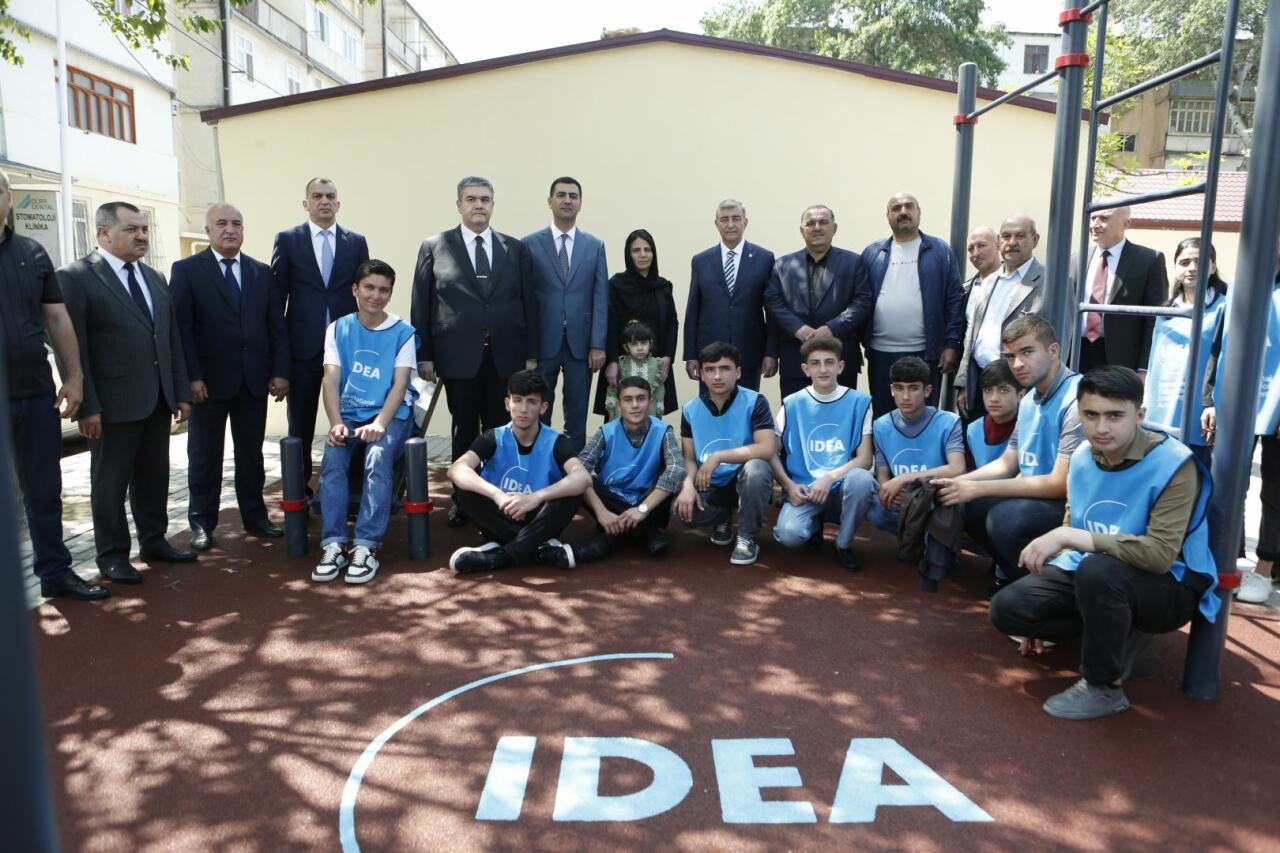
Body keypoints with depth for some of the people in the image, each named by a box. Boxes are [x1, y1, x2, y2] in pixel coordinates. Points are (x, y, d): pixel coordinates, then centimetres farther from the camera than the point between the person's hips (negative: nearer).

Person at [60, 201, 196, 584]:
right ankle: (112, 555, 18)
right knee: (110, 482, 6)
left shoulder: (155, 278, 13)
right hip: (113, 402, -6)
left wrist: (181, 392, 9)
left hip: (157, 399, 6)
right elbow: (73, 348, -12)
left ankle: (154, 541, 28)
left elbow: (172, 339, 14)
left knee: (154, 477, 14)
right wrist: (86, 406, -16)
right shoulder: (75, 277, -7)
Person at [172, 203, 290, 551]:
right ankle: (202, 523, 17)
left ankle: (254, 515, 22)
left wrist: (280, 371, 0)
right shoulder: (186, 270, 0)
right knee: (204, 454, 7)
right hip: (208, 379, -3)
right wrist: (192, 376, -14)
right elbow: (180, 328, -7)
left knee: (252, 452, 10)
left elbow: (276, 325, 8)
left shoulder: (262, 272, 10)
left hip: (254, 379, 3)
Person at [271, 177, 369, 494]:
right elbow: (277, 295, 3)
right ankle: (299, 488, 19)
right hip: (303, 345, 0)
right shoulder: (287, 239, 5)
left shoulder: (356, 242, 9)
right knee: (300, 422, 8)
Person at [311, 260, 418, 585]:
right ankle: (334, 544, -24)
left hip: (392, 414, -2)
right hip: (350, 413, 2)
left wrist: (380, 424, -23)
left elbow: (400, 384, -7)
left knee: (378, 457, -31)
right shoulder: (338, 329, 7)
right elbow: (331, 379, -2)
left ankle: (366, 546, -30)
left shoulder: (403, 332, 1)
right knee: (332, 458, -27)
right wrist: (336, 423, -19)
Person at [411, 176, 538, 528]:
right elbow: (421, 305, 3)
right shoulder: (434, 247, 5)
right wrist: (424, 355, -2)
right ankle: (462, 499, 20)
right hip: (459, 357, -1)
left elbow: (528, 303, 7)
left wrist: (532, 354, 3)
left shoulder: (515, 248, 10)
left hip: (506, 357, 1)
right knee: (464, 431, 8)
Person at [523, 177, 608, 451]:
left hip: (580, 342, 1)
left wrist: (598, 345, -4)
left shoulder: (595, 246, 8)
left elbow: (600, 298, 4)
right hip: (542, 342, -1)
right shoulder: (531, 244, 3)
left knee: (577, 415, 7)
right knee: (538, 414, 5)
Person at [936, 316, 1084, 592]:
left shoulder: (1077, 400, -22)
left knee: (1005, 516, -30)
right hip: (1038, 496, 9)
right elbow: (1007, 463, 15)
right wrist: (959, 482, -3)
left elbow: (1061, 484, -24)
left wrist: (977, 489, -21)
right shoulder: (1029, 400, 8)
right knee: (962, 504, -3)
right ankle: (1012, 572, 16)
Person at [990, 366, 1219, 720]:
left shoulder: (1173, 465, -22)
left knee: (1098, 569, -38)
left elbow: (1160, 554, -32)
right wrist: (1042, 609, 8)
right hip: (1091, 574, 6)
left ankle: (1103, 686, -15)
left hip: (1170, 586, -6)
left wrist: (1068, 536, -35)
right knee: (1007, 608, -11)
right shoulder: (1082, 457, -1)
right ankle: (1115, 636, 9)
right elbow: (1072, 535, 10)